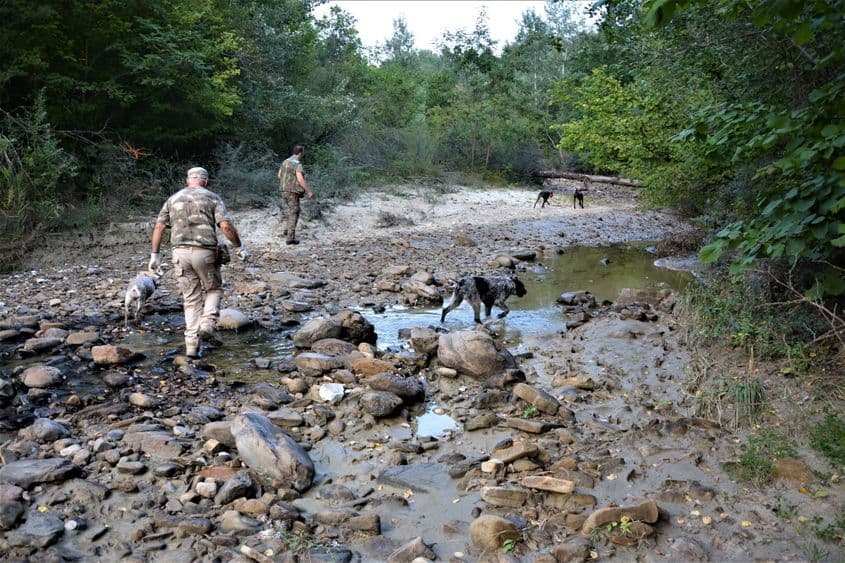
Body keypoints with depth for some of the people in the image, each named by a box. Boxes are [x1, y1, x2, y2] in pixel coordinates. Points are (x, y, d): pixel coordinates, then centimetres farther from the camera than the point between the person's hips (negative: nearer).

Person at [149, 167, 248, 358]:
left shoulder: (173, 199, 14)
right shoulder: (213, 198, 2)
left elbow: (158, 227, 9)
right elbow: (226, 225, -10)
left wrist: (155, 254, 13)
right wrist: (240, 246, 0)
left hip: (180, 253, 3)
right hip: (205, 253, -3)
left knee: (191, 299, 11)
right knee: (214, 289, 19)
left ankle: (192, 344, 7)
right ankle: (207, 325, -2)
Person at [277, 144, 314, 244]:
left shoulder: (286, 161, 10)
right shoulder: (297, 164, -17)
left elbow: (279, 175, 20)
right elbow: (300, 179, -27)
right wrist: (309, 191, -21)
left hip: (284, 191, 8)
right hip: (293, 192, -8)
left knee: (292, 211, 28)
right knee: (294, 214, -4)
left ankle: (289, 230, 34)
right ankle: (290, 238, -7)